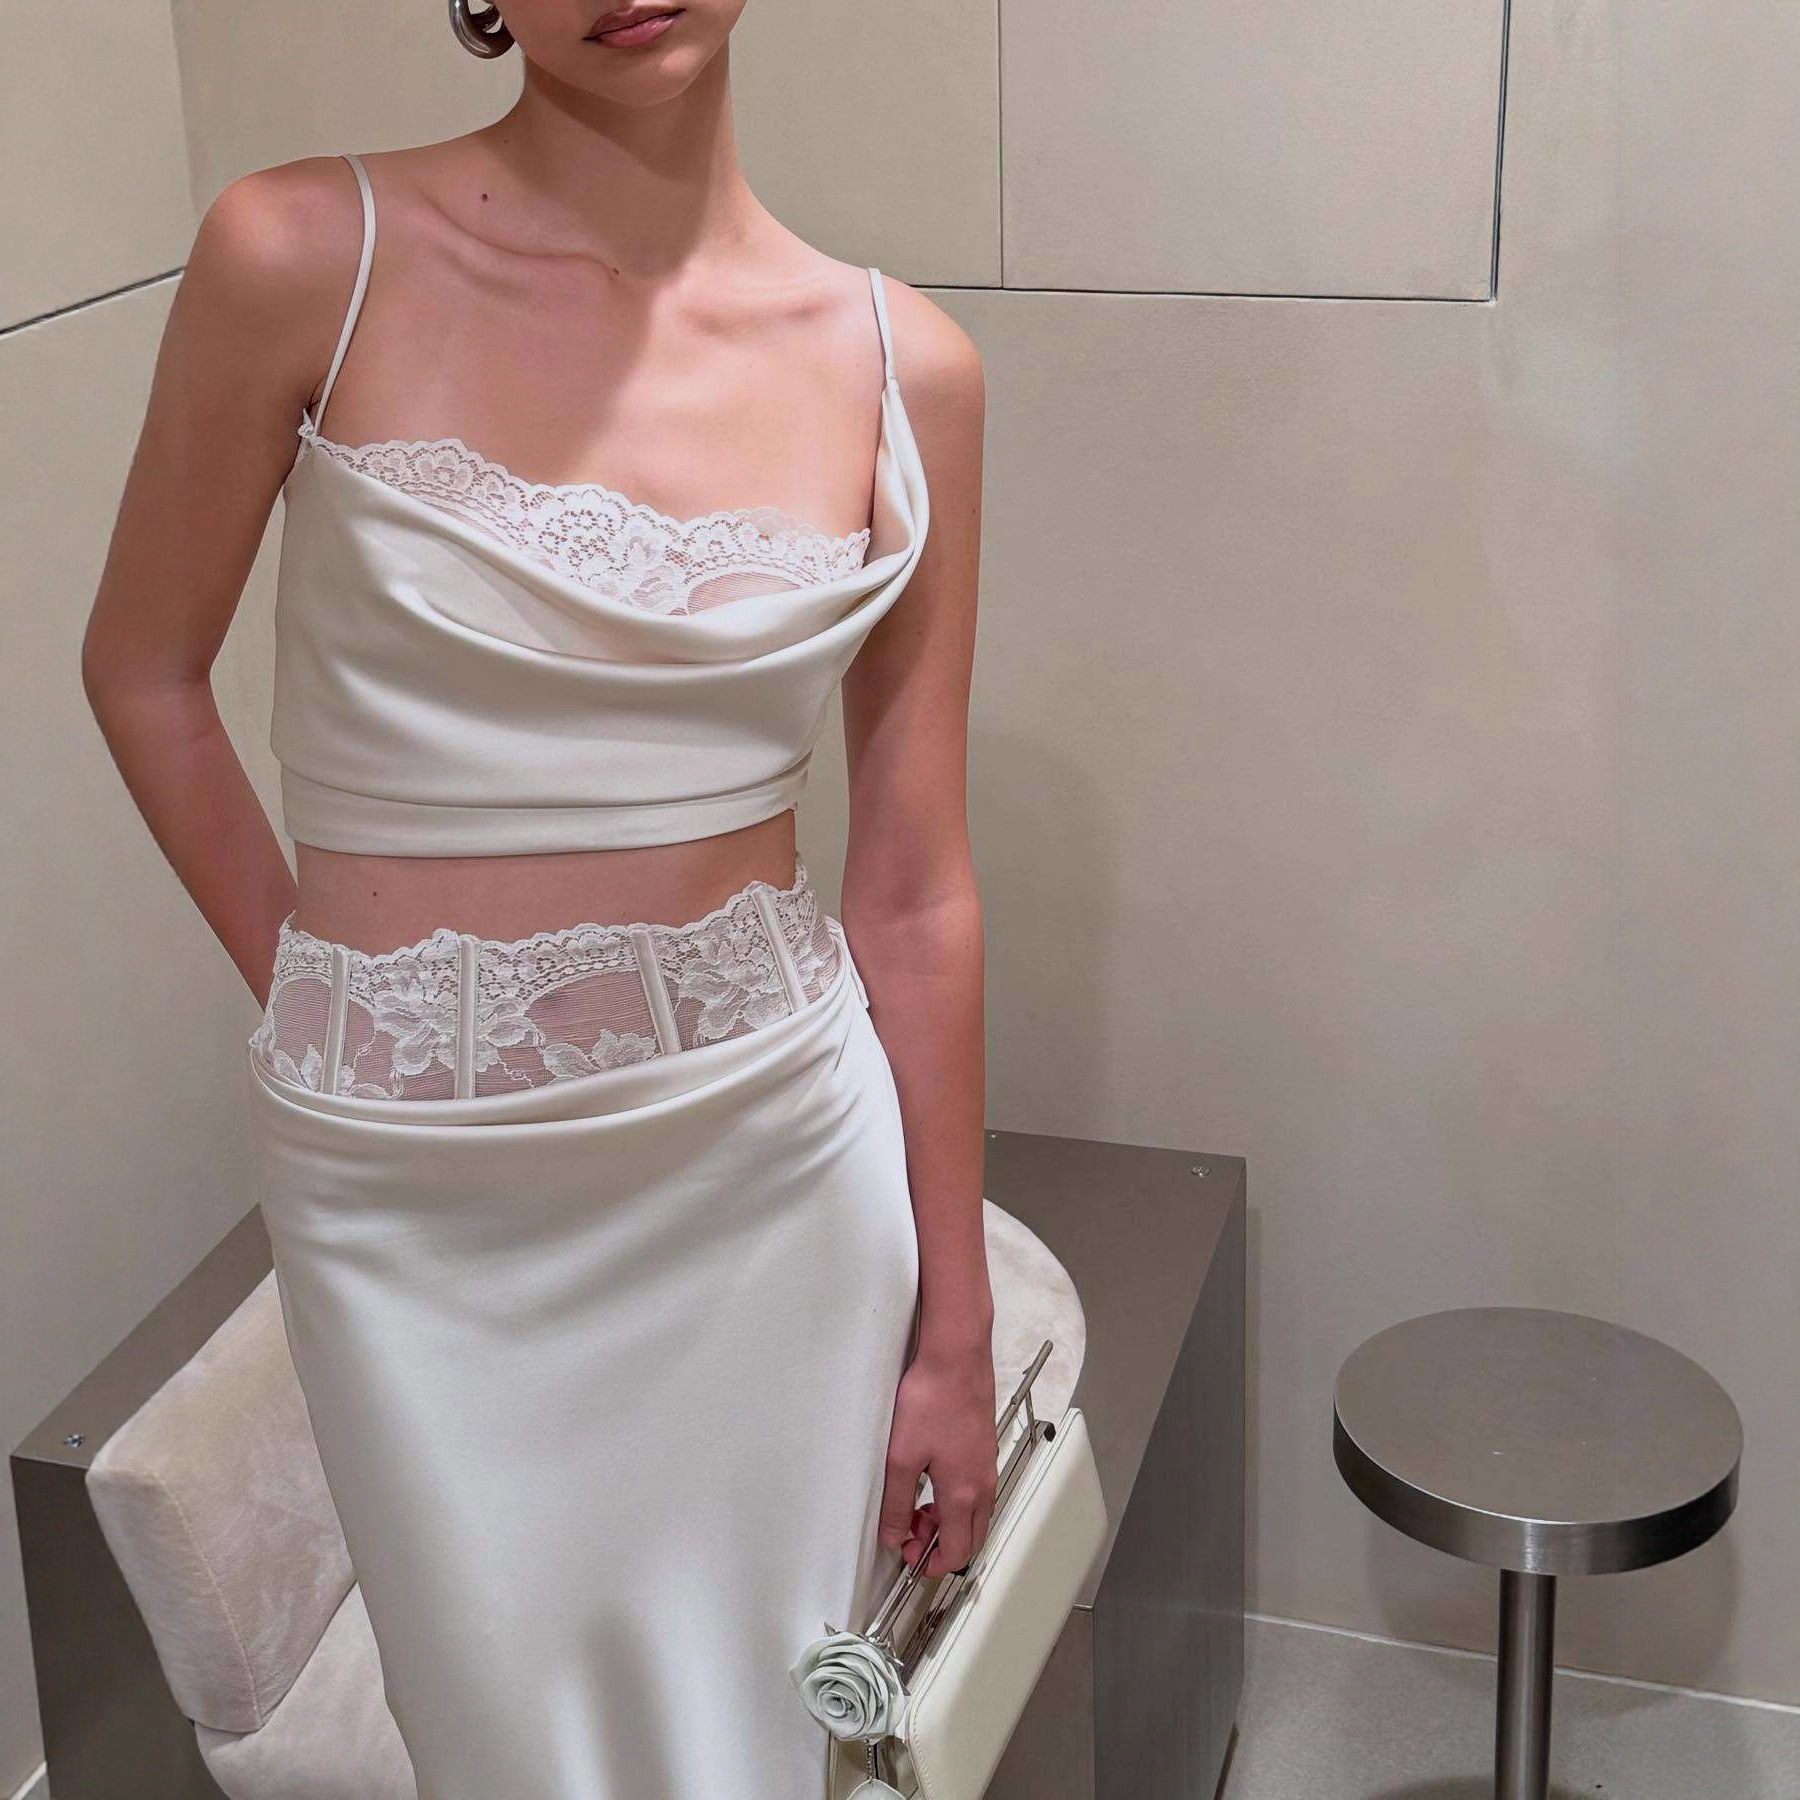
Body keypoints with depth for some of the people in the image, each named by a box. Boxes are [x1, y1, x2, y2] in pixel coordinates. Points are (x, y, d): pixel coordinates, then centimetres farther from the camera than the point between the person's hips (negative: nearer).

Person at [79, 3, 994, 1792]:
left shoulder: (907, 370, -4)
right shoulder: (308, 256, -10)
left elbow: (914, 889, 0)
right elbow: (144, 673, 3)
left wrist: (956, 1327, 5)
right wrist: (322, 1009, 4)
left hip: (775, 1168, 2)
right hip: (418, 1199, -1)